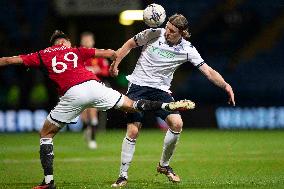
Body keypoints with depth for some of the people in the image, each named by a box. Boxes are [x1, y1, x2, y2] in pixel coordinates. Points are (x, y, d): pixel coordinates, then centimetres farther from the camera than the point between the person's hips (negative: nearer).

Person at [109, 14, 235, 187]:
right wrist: (115, 64, 4)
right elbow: (130, 44, 7)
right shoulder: (154, 34, -10)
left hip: (161, 90, 2)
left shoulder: (187, 49, -7)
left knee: (177, 123, -17)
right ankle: (123, 176, 2)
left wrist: (225, 85, -23)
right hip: (138, 85, -2)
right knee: (133, 131, -11)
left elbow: (208, 71, -9)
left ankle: (164, 165, 6)